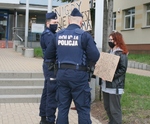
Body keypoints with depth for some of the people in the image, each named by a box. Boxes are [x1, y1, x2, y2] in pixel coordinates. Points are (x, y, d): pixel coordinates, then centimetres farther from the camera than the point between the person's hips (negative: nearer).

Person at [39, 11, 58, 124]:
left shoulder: (51, 34, 18)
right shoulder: (48, 34, -14)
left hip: (50, 66, 11)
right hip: (52, 67, -11)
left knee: (47, 92, 15)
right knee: (52, 94, -7)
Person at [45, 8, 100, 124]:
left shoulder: (58, 35, 4)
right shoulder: (84, 35, -9)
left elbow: (48, 55, 10)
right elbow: (95, 56, -14)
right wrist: (86, 62, 7)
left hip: (62, 73, 4)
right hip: (78, 74, -4)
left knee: (63, 107, 14)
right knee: (83, 108, 5)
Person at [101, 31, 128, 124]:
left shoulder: (122, 53, -10)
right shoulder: (110, 52, 17)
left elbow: (122, 69, -17)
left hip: (115, 85, -9)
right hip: (106, 84, 9)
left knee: (115, 109, -2)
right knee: (107, 107, 16)